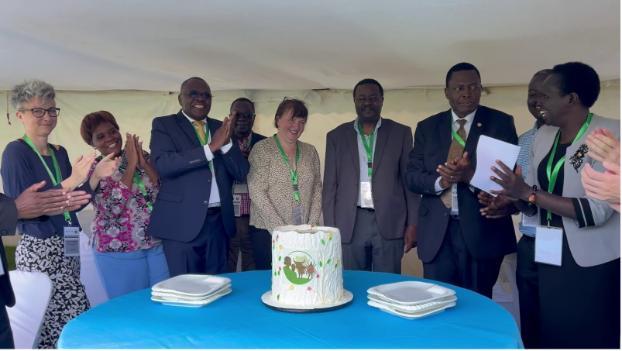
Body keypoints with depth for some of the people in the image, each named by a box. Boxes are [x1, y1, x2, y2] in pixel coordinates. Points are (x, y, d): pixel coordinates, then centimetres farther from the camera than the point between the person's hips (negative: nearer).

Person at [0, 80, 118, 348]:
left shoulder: (60, 152, 12)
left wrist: (97, 176, -1)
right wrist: (71, 181, -23)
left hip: (67, 248, 7)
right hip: (40, 251, -7)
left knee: (55, 325, 9)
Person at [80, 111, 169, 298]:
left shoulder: (142, 156, 5)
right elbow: (113, 208, -18)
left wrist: (142, 162, -12)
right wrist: (131, 164, -16)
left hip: (157, 244, 3)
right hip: (119, 251, -3)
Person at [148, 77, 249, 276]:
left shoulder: (220, 128, 13)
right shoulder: (164, 125, 2)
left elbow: (241, 172, 6)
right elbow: (163, 164, -15)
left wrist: (226, 143, -12)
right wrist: (211, 147, -18)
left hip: (219, 221, 4)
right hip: (183, 221, -4)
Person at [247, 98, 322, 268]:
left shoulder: (310, 151, 11)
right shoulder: (262, 149, -2)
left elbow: (317, 190, 11)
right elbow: (257, 192, -10)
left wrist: (312, 224, -2)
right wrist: (280, 229, -15)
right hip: (269, 233, -3)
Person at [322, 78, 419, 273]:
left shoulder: (401, 133, 7)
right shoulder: (337, 136, 9)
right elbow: (330, 186, 8)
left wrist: (413, 223, -1)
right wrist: (330, 228, 1)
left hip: (389, 223, -1)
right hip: (349, 224, 1)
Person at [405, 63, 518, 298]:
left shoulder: (501, 123, 2)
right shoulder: (427, 127, 9)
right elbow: (412, 177, 4)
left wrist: (470, 175, -22)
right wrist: (439, 181, -16)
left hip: (482, 231, -1)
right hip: (436, 232, 2)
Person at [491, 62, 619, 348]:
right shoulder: (543, 135, 7)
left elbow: (597, 210, -22)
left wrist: (529, 193, -24)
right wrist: (509, 197, -11)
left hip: (593, 262, -6)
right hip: (550, 257, 6)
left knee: (590, 339, 4)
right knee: (552, 336, 13)